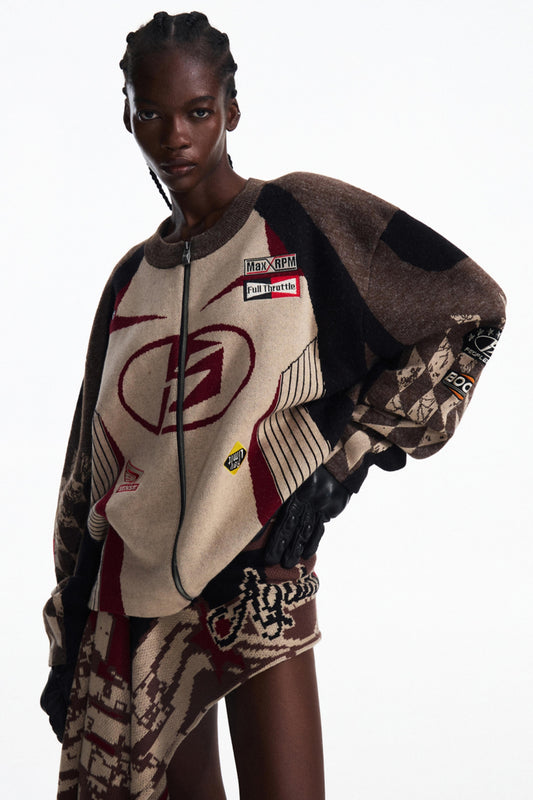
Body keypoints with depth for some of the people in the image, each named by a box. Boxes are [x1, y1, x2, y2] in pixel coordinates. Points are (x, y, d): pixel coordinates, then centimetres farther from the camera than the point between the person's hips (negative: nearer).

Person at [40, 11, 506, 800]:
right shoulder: (133, 278, 13)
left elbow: (470, 308, -2)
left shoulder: (297, 216, 0)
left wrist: (351, 447, -5)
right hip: (134, 600, 4)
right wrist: (68, 642, 16)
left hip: (259, 584, -4)